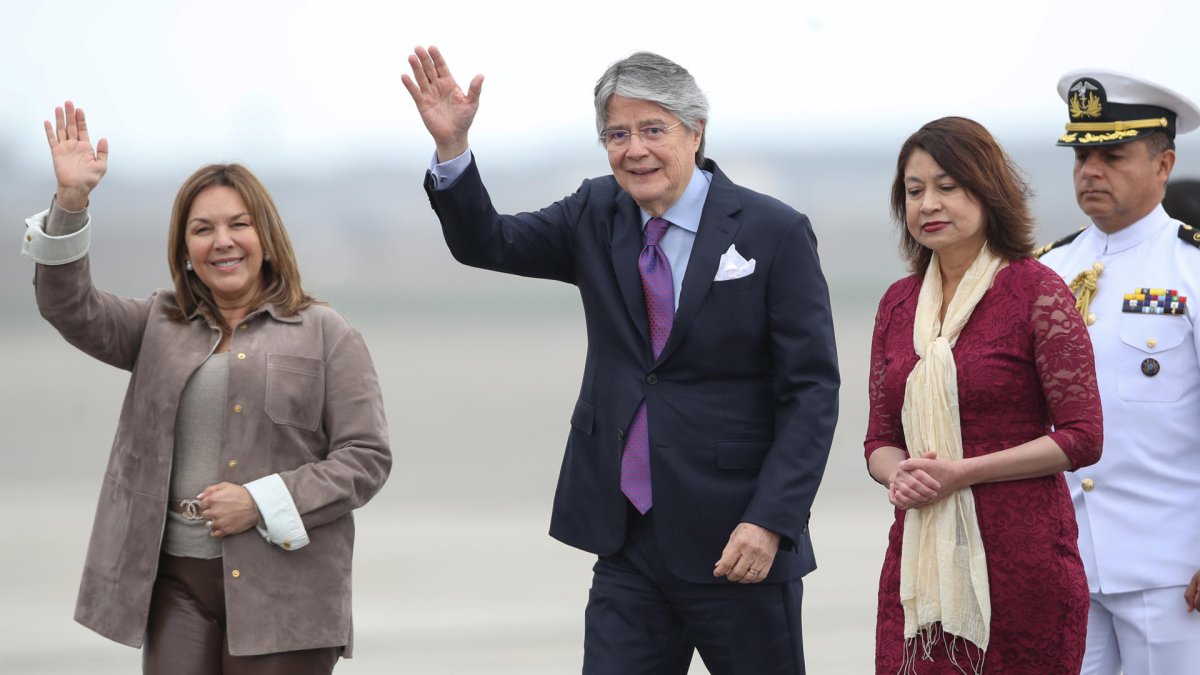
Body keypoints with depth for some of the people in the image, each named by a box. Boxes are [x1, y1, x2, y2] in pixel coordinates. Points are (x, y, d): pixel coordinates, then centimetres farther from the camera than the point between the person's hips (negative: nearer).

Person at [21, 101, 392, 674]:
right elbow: (70, 307, 2)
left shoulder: (325, 335, 4)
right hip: (177, 579, 3)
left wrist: (262, 503, -13)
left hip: (283, 585, -3)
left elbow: (367, 458, -1)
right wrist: (70, 200, -12)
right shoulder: (160, 326, 16)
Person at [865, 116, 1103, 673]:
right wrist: (897, 475, -7)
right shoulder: (899, 303, 12)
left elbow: (1082, 438, -8)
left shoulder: (1037, 291, -4)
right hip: (919, 557, 5)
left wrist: (960, 472, -14)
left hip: (1022, 560, -4)